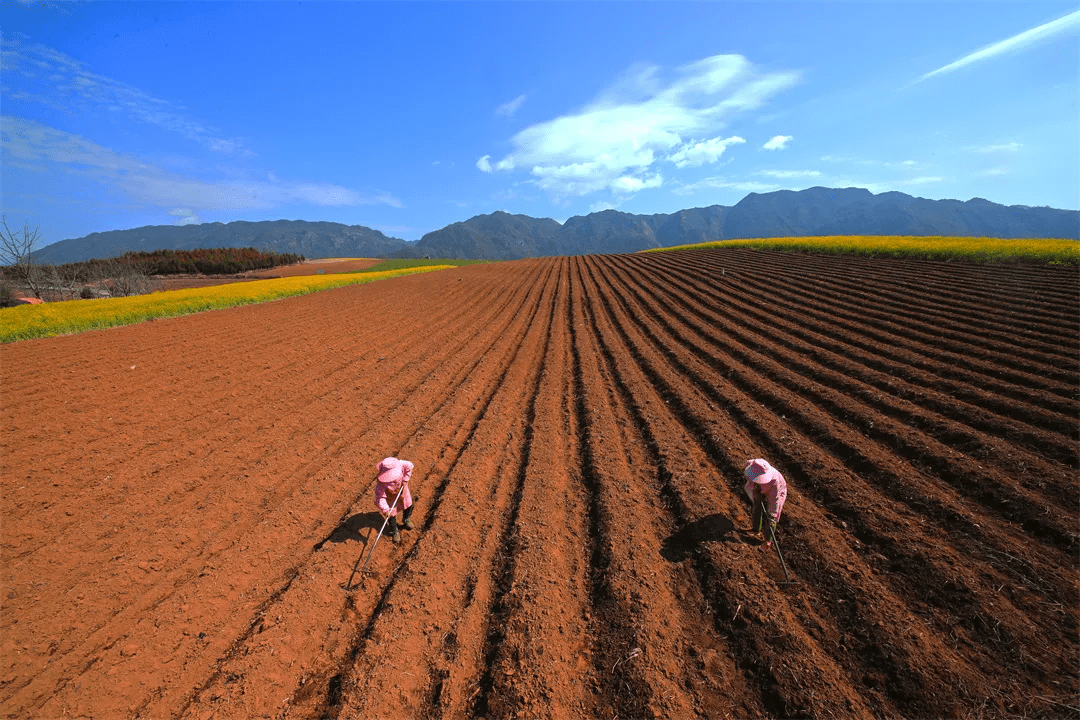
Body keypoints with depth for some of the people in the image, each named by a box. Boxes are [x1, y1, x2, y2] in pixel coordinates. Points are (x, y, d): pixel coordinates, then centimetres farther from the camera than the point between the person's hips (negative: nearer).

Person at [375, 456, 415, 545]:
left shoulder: (401, 464, -40)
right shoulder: (381, 483, -43)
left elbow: (410, 466, -18)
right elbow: (380, 497, -36)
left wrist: (405, 479, -18)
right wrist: (385, 510, -42)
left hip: (402, 487, 3)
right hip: (390, 494, -3)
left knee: (408, 505, 22)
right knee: (391, 514, 6)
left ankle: (406, 520, 54)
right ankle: (394, 532, 35)